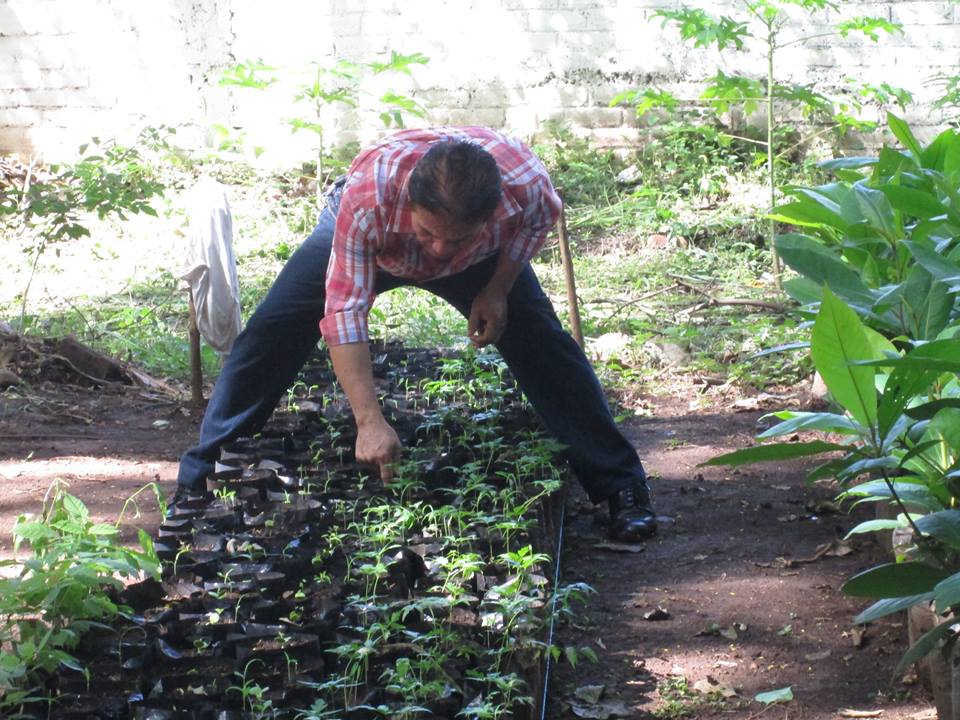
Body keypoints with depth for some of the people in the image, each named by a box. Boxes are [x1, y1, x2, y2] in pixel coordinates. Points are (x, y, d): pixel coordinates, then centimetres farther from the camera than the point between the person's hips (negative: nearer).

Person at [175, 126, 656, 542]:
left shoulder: (525, 184, -40)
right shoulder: (368, 195, -47)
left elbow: (541, 218, -12)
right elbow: (344, 310, -43)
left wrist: (499, 288, -21)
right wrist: (369, 420, -49)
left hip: (482, 260, 1)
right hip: (365, 245, -1)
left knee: (542, 343, -14)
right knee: (271, 333, -14)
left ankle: (619, 485, 2)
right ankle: (197, 484, 0)